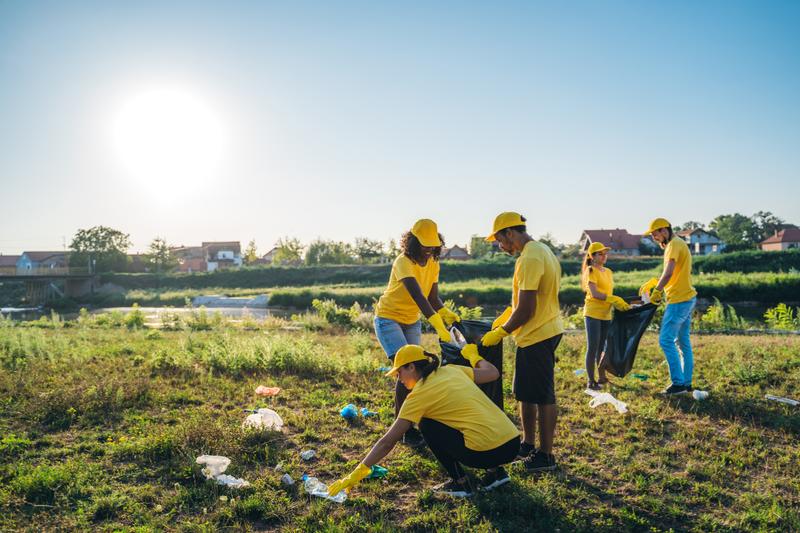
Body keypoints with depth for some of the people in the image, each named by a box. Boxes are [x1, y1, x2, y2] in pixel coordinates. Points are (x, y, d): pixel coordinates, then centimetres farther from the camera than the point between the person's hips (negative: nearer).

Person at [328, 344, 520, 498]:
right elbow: (493, 373, 21)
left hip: (487, 452, -7)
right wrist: (473, 355, 41)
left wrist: (356, 475, 1)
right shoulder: (451, 370, 13)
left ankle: (460, 483, 9)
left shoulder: (419, 394, -3)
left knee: (427, 425, 8)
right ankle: (495, 471, 22)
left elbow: (387, 442, -3)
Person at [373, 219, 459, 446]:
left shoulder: (433, 264, -1)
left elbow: (432, 297, -2)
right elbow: (418, 296, -39)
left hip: (412, 322, 8)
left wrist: (445, 312, -24)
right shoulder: (404, 262, -26)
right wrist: (438, 325, -48)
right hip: (389, 319, -7)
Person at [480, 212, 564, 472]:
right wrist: (503, 320, 19)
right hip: (547, 330, 10)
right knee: (525, 393, 18)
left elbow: (526, 310, -21)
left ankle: (545, 455, 12)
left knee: (542, 396, 1)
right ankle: (528, 444, 30)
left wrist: (500, 333, -10)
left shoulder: (530, 258, -20)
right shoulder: (541, 250, 12)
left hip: (537, 335, -10)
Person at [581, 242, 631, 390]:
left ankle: (602, 377, 23)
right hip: (593, 314, -7)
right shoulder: (591, 270, -8)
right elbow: (594, 293, -18)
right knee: (593, 347, -4)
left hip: (606, 315, 7)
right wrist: (615, 299, -20)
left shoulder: (608, 272, 15)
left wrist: (620, 304, 0)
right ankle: (590, 380, 2)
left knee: (602, 347, 13)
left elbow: (608, 294, 15)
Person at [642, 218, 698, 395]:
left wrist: (656, 292, -12)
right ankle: (686, 382, 17)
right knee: (683, 341, 12)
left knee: (666, 340, -8)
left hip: (679, 300, -10)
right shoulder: (677, 244, 18)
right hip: (687, 298, 10)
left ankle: (678, 382, -6)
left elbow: (668, 273, -23)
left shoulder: (675, 244, -14)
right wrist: (652, 282, 18)